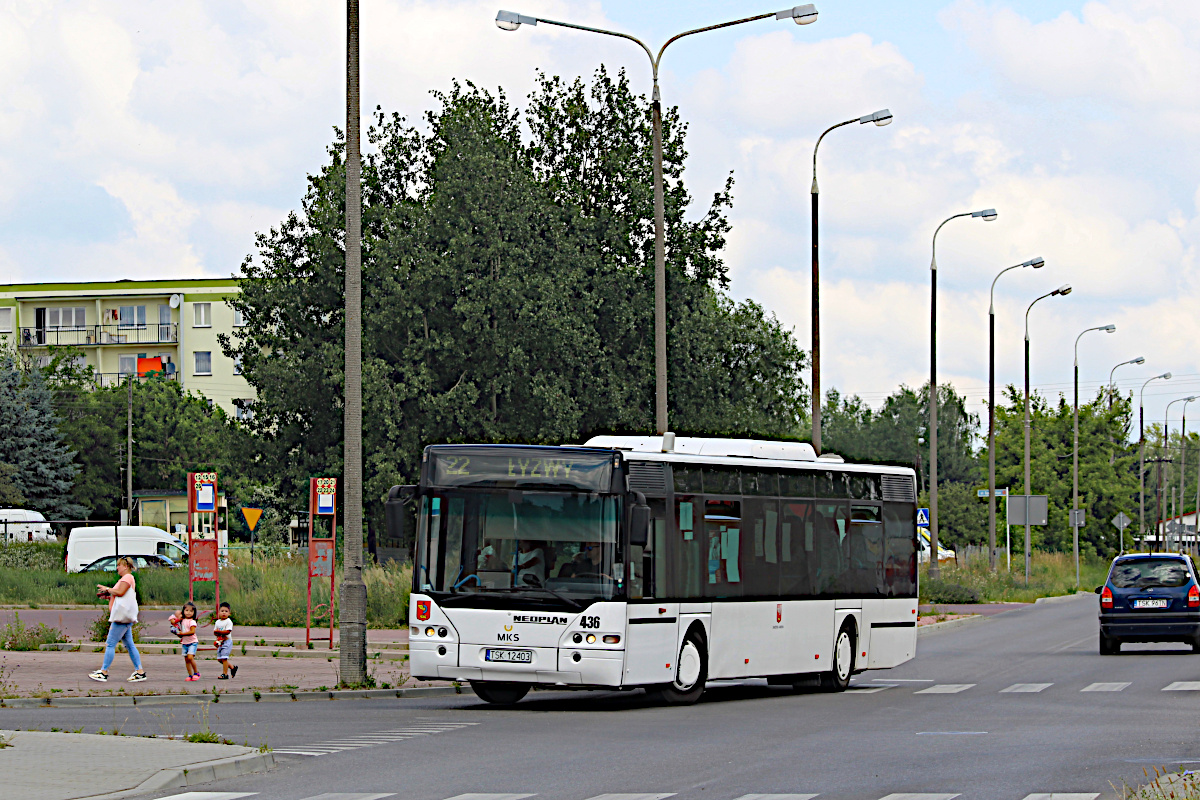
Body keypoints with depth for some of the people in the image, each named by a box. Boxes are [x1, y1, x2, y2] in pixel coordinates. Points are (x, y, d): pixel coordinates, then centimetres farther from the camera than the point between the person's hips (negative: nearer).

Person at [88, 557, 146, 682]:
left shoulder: (127, 577, -8)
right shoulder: (125, 578, 23)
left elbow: (120, 592, -20)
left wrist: (107, 589, -8)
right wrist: (107, 595, 17)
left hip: (122, 617, -11)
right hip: (124, 617, 11)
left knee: (110, 644, -9)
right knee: (129, 645, 9)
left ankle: (104, 672, -9)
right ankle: (140, 671, 6)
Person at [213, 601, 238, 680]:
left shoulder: (228, 622, -9)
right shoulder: (217, 622, 12)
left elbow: (227, 632, -19)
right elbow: (215, 632, 9)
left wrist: (218, 631, -15)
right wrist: (219, 634, -12)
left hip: (227, 641, -8)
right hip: (220, 642, 8)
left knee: (224, 658, -12)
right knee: (219, 659, 10)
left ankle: (225, 674, -6)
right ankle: (232, 667, 27)